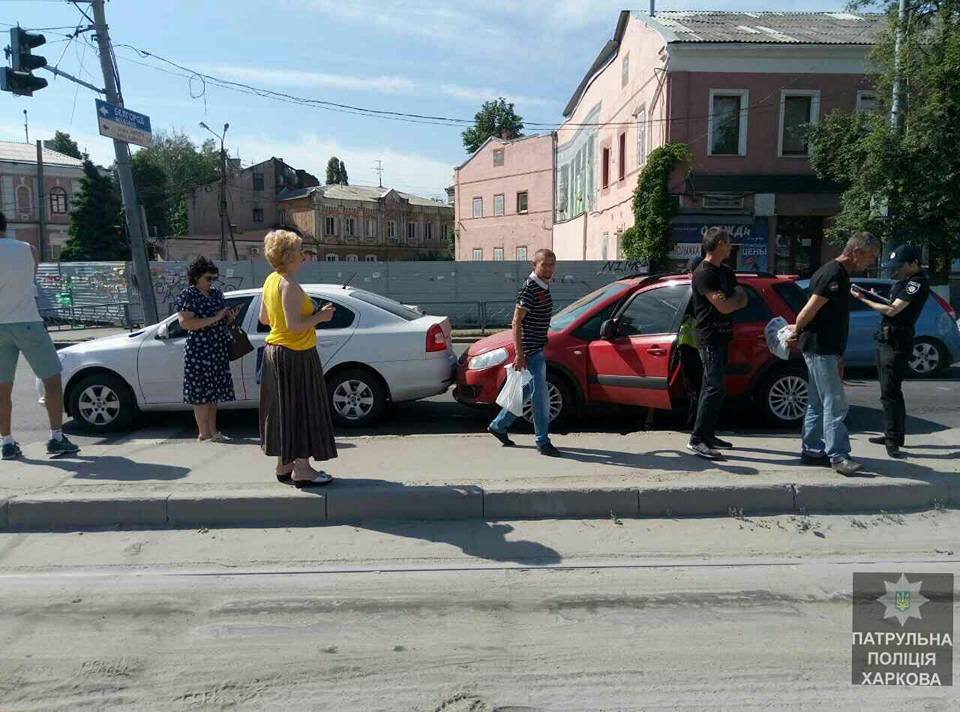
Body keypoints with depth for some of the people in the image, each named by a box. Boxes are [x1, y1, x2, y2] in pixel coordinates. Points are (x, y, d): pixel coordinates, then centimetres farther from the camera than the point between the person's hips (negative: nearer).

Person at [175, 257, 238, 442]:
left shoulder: (217, 294, 14)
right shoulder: (187, 296, -7)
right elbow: (185, 323, -19)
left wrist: (230, 317, 3)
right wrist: (214, 319, -21)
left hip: (219, 351, 7)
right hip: (198, 352, -7)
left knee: (213, 392, 11)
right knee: (201, 392, -2)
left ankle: (213, 431, 17)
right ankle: (203, 434, 3)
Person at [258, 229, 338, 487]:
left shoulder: (272, 280, 8)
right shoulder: (289, 285, -20)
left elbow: (264, 318, 15)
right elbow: (294, 325, -27)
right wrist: (320, 317, -14)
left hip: (274, 351, 10)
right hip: (296, 355, -10)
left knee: (283, 408, 15)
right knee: (301, 408, -2)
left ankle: (284, 465, 24)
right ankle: (302, 470, 4)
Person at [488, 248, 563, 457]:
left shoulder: (544, 287, 13)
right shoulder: (530, 289, -16)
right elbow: (516, 321, -19)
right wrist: (520, 354, -23)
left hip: (537, 349, 10)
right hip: (530, 350, -10)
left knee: (526, 391, 17)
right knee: (540, 397, -5)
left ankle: (498, 426, 29)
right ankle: (543, 442, 4)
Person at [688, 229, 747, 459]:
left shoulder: (726, 272, 16)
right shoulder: (704, 273, -14)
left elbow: (743, 301, 13)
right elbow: (724, 307, -20)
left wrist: (729, 301, -7)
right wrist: (736, 294, 0)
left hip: (721, 337, 10)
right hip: (709, 338, -10)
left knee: (712, 387, 12)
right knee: (715, 388, -15)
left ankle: (708, 435, 19)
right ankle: (697, 439, -13)